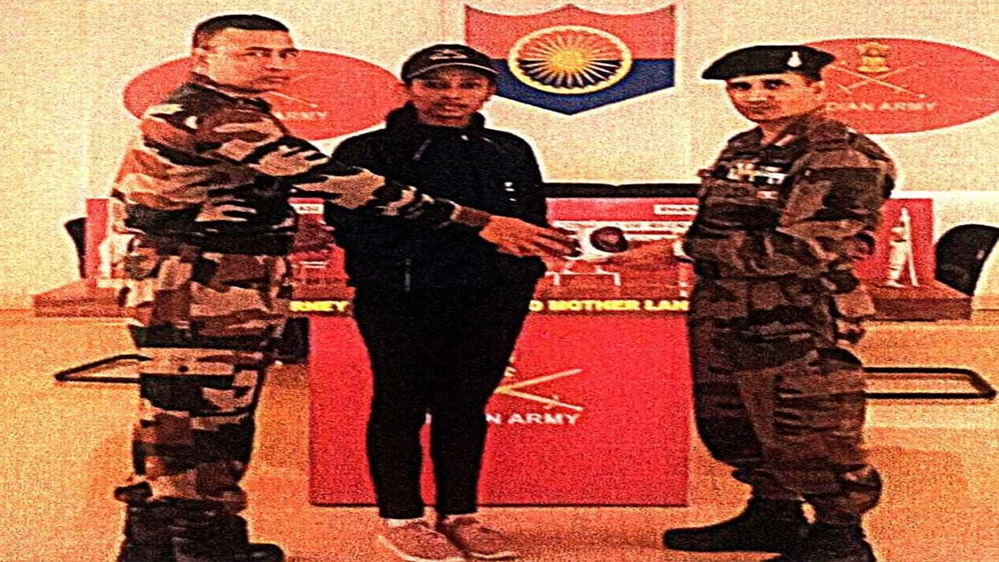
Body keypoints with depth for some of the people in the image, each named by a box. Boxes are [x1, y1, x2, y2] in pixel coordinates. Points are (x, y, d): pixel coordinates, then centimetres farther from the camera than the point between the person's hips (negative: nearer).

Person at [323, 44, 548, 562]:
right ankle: (400, 518, 15)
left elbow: (533, 226, 18)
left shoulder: (511, 152, 13)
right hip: (398, 300, -4)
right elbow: (349, 227, -10)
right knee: (401, 405, 2)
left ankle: (460, 514, 22)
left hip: (490, 301, 4)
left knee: (467, 405, 10)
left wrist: (520, 272, -1)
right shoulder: (367, 151, -1)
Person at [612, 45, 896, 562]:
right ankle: (773, 517, 38)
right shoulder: (743, 149, 12)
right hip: (721, 315, 9)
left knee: (806, 434, 1)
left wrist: (682, 247, -21)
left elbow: (802, 251, -24)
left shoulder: (844, 159, -15)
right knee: (730, 426, 19)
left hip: (797, 323, -9)